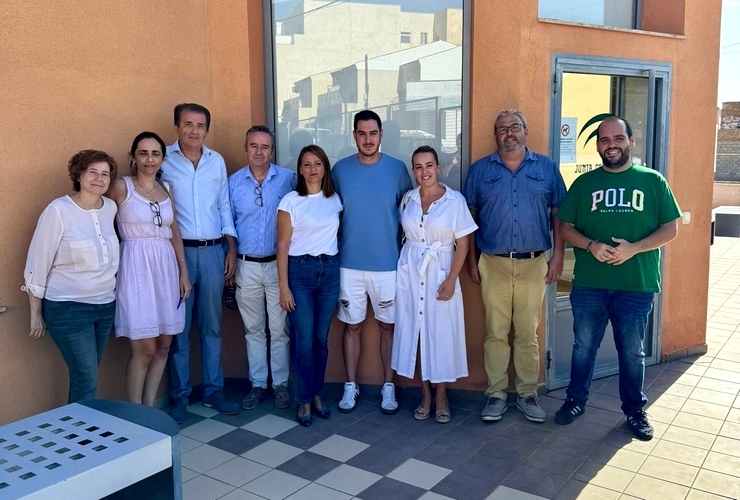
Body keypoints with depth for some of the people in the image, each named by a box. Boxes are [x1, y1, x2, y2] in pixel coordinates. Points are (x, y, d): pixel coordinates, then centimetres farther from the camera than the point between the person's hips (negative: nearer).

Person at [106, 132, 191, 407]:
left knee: (163, 345, 8)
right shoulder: (121, 187, -5)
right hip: (136, 267, -6)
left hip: (166, 267, 6)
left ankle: (149, 407, 21)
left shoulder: (166, 188, 11)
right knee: (144, 348, -5)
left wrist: (183, 271, 11)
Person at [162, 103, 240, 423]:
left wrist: (232, 249, 8)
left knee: (212, 326, 11)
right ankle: (180, 395, 17)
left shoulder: (217, 162, 9)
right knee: (178, 328, 4)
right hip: (178, 252, -3)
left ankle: (213, 390, 23)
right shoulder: (164, 160, -3)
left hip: (213, 252, 3)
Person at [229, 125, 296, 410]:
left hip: (279, 264, -2)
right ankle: (258, 384, 24)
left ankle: (281, 383, 19)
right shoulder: (234, 182, 3)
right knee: (253, 329, 12)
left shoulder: (288, 179, -4)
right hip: (246, 266, 2)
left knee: (280, 329, 5)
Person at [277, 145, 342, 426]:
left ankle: (317, 395, 24)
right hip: (300, 271, -3)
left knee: (321, 338, 10)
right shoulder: (291, 201, -5)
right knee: (303, 340, 0)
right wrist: (283, 286, -10)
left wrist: (338, 266, 5)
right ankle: (304, 400, 14)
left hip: (330, 270, 4)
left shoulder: (335, 200, 7)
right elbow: (282, 246, -6)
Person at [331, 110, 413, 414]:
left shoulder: (397, 169, -2)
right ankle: (351, 386, 23)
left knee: (388, 326, 9)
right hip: (350, 264, 1)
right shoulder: (340, 169, 0)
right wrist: (332, 253, 5)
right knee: (352, 326, 9)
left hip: (388, 264, 0)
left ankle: (388, 387, 23)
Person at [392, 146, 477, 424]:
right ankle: (425, 394, 19)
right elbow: (403, 236, 11)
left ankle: (441, 396, 17)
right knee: (416, 332, 6)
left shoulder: (455, 200, -6)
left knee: (441, 334, 2)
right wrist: (401, 270, 5)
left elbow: (462, 245, -6)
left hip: (440, 272, -3)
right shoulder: (408, 199, 4)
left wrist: (451, 280, -12)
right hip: (410, 272, 3)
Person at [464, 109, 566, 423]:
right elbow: (469, 217, 8)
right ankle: (496, 394, 15)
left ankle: (527, 394, 20)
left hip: (534, 264, 0)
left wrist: (558, 255, 0)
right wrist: (471, 260, 4)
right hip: (493, 264, 0)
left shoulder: (547, 168, 7)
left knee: (528, 333, 7)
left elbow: (558, 215, 7)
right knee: (496, 333, 5)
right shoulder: (480, 170, 6)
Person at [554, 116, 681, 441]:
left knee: (632, 351, 12)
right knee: (584, 347, 14)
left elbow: (670, 228, 0)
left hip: (637, 285, -1)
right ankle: (576, 400, 32)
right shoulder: (584, 183, 4)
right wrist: (591, 245, -16)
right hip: (588, 284, 1)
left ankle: (635, 409, 29)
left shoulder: (653, 181, 1)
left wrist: (633, 249, -16)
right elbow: (566, 227, 4)